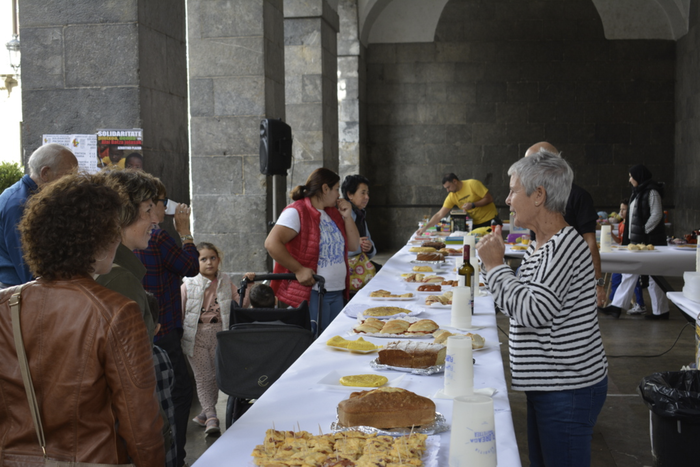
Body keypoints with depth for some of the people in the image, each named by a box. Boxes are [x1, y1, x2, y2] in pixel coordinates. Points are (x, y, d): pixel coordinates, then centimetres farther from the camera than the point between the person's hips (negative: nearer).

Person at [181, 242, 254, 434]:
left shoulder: (225, 282, 5)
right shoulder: (188, 285, -3)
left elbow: (243, 304, 5)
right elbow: (179, 312, -1)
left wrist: (248, 285, -6)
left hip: (219, 333, 2)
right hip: (196, 334, -2)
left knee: (215, 375, 10)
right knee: (203, 376, -4)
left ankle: (206, 412, 26)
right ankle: (211, 416, -1)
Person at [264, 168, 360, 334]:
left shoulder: (334, 213, 16)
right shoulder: (297, 212, -10)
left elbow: (354, 246, 17)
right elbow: (272, 243, -20)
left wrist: (347, 217, 5)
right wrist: (299, 270, -20)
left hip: (338, 293, 8)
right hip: (311, 293, -8)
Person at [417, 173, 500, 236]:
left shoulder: (472, 184, -16)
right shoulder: (452, 197, -2)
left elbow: (489, 198, -14)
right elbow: (439, 215, -3)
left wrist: (472, 205, -25)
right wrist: (425, 228, -13)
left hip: (490, 220, -4)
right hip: (476, 224, 4)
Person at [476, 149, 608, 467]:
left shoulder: (565, 246, -21)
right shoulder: (541, 244, 12)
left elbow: (533, 311, -28)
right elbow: (522, 301, 21)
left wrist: (495, 265, -18)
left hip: (568, 391, -10)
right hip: (548, 385, 10)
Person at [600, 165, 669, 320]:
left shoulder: (651, 192, -11)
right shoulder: (638, 192, 16)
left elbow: (656, 215, -17)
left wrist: (644, 232, -15)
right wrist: (629, 239, 13)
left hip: (649, 241, -9)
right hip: (637, 240, 9)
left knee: (653, 276, -2)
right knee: (629, 273, 8)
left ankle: (661, 311, 7)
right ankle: (617, 307, 9)